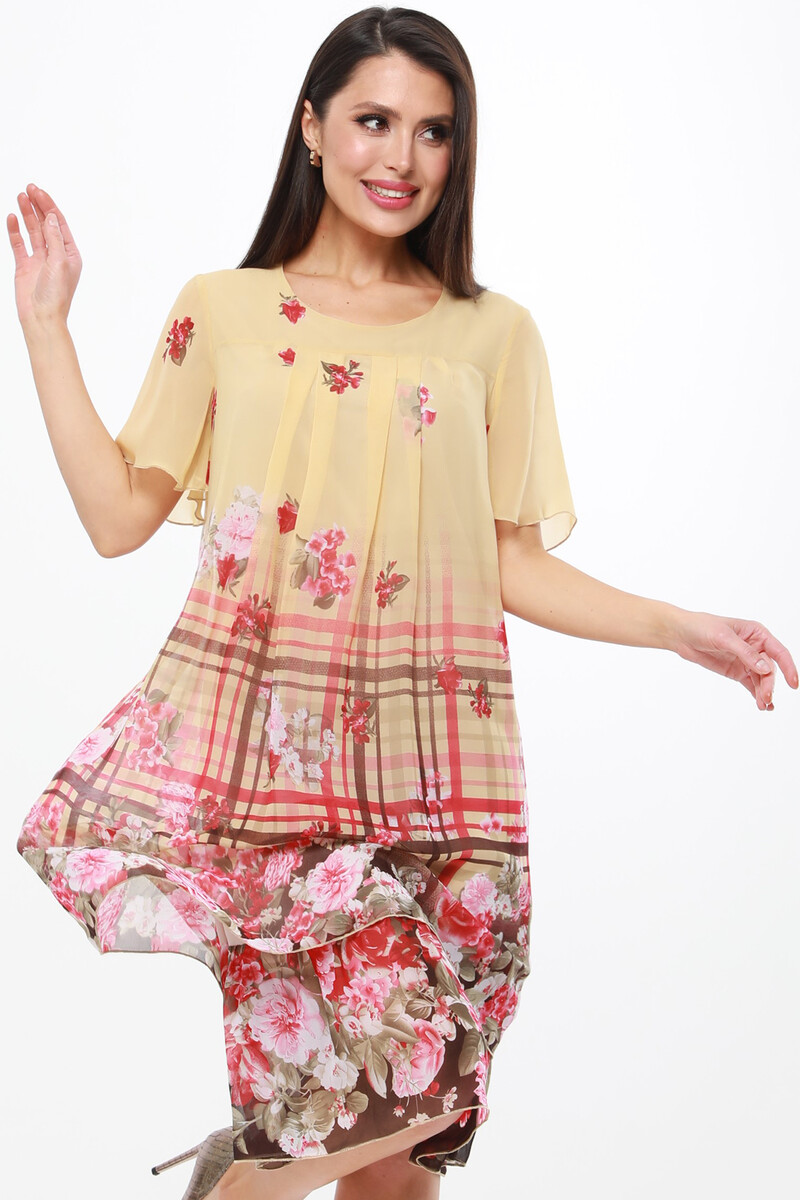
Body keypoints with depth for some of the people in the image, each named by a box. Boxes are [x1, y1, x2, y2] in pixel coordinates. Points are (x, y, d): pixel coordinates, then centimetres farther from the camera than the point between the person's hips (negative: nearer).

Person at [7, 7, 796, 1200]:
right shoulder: (221, 310, 10)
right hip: (253, 734, -1)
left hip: (421, 756, 1)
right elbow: (119, 518, 5)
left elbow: (513, 566, 8)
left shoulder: (494, 333, 9)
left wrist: (678, 628, -4)